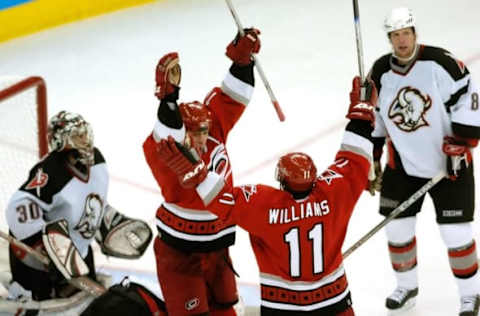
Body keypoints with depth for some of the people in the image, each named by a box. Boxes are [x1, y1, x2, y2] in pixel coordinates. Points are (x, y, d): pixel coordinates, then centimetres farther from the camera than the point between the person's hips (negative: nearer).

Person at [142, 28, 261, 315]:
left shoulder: (214, 129, -7)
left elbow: (232, 97, -6)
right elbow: (168, 143, -46)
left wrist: (243, 58, -21)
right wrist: (168, 95, -58)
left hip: (217, 246, 6)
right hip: (179, 251, -6)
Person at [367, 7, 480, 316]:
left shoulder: (441, 62, -18)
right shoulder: (380, 73, -3)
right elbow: (372, 121, 8)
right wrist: (372, 163, 7)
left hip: (449, 163, -4)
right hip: (403, 164, 4)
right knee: (397, 227, 7)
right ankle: (407, 286, 30)